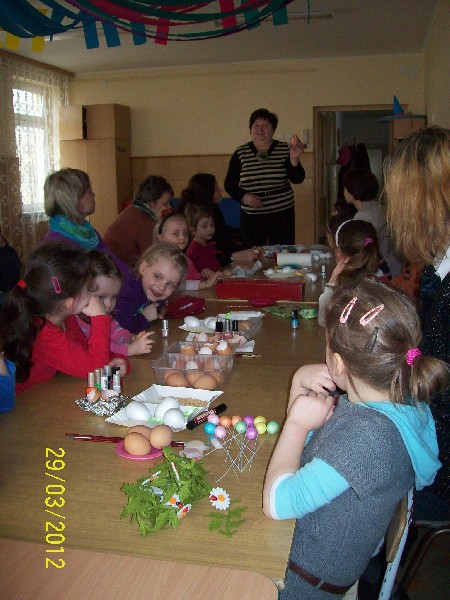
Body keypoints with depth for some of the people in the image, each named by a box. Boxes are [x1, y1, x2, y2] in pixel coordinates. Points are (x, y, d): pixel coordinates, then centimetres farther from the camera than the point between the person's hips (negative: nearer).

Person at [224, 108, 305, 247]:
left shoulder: (284, 150, 4)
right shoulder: (241, 153, 5)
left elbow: (297, 179, -5)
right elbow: (229, 184, 7)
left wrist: (294, 159, -21)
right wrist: (244, 197, -10)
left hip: (282, 214, 0)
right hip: (251, 217, 0)